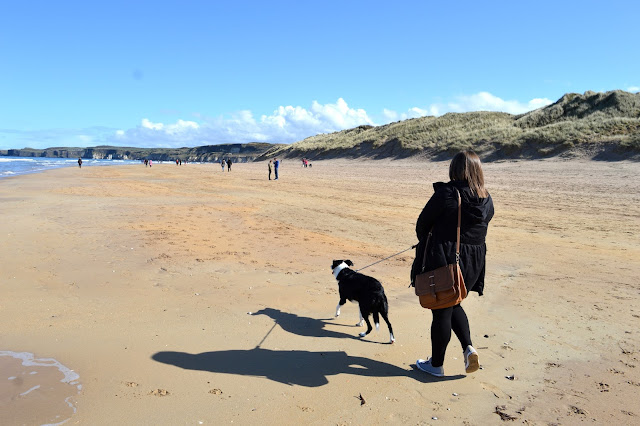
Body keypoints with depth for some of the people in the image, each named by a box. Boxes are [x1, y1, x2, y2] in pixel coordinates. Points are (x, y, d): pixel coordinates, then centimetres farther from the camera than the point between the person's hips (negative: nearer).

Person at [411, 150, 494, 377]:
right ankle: (468, 348, 13)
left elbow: (422, 224, -8)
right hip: (473, 264, 6)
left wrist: (425, 243, 14)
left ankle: (436, 364, 24)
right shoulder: (487, 201, 3)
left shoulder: (446, 193, -16)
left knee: (441, 312, 8)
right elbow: (481, 231, 11)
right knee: (454, 305, 28)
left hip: (443, 260, -6)